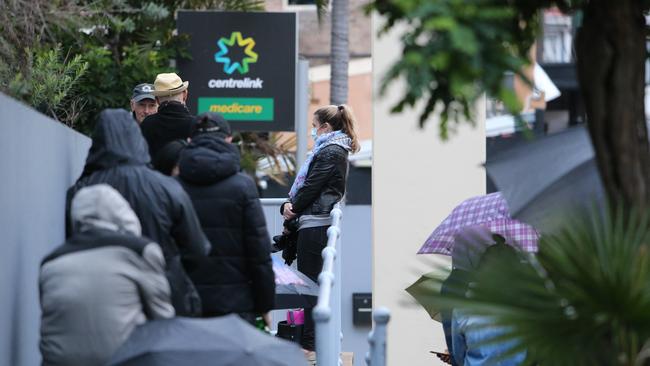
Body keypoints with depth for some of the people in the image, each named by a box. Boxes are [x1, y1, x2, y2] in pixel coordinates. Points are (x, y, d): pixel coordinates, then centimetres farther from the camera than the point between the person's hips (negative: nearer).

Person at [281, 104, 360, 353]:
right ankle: (308, 338, 17)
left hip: (316, 224, -10)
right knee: (309, 280, 13)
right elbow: (304, 183, 18)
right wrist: (289, 205, 2)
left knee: (310, 280, -6)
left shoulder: (331, 153, -12)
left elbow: (312, 187, -15)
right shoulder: (329, 150, 20)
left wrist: (292, 208, 0)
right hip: (314, 223, 10)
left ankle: (311, 342, -3)